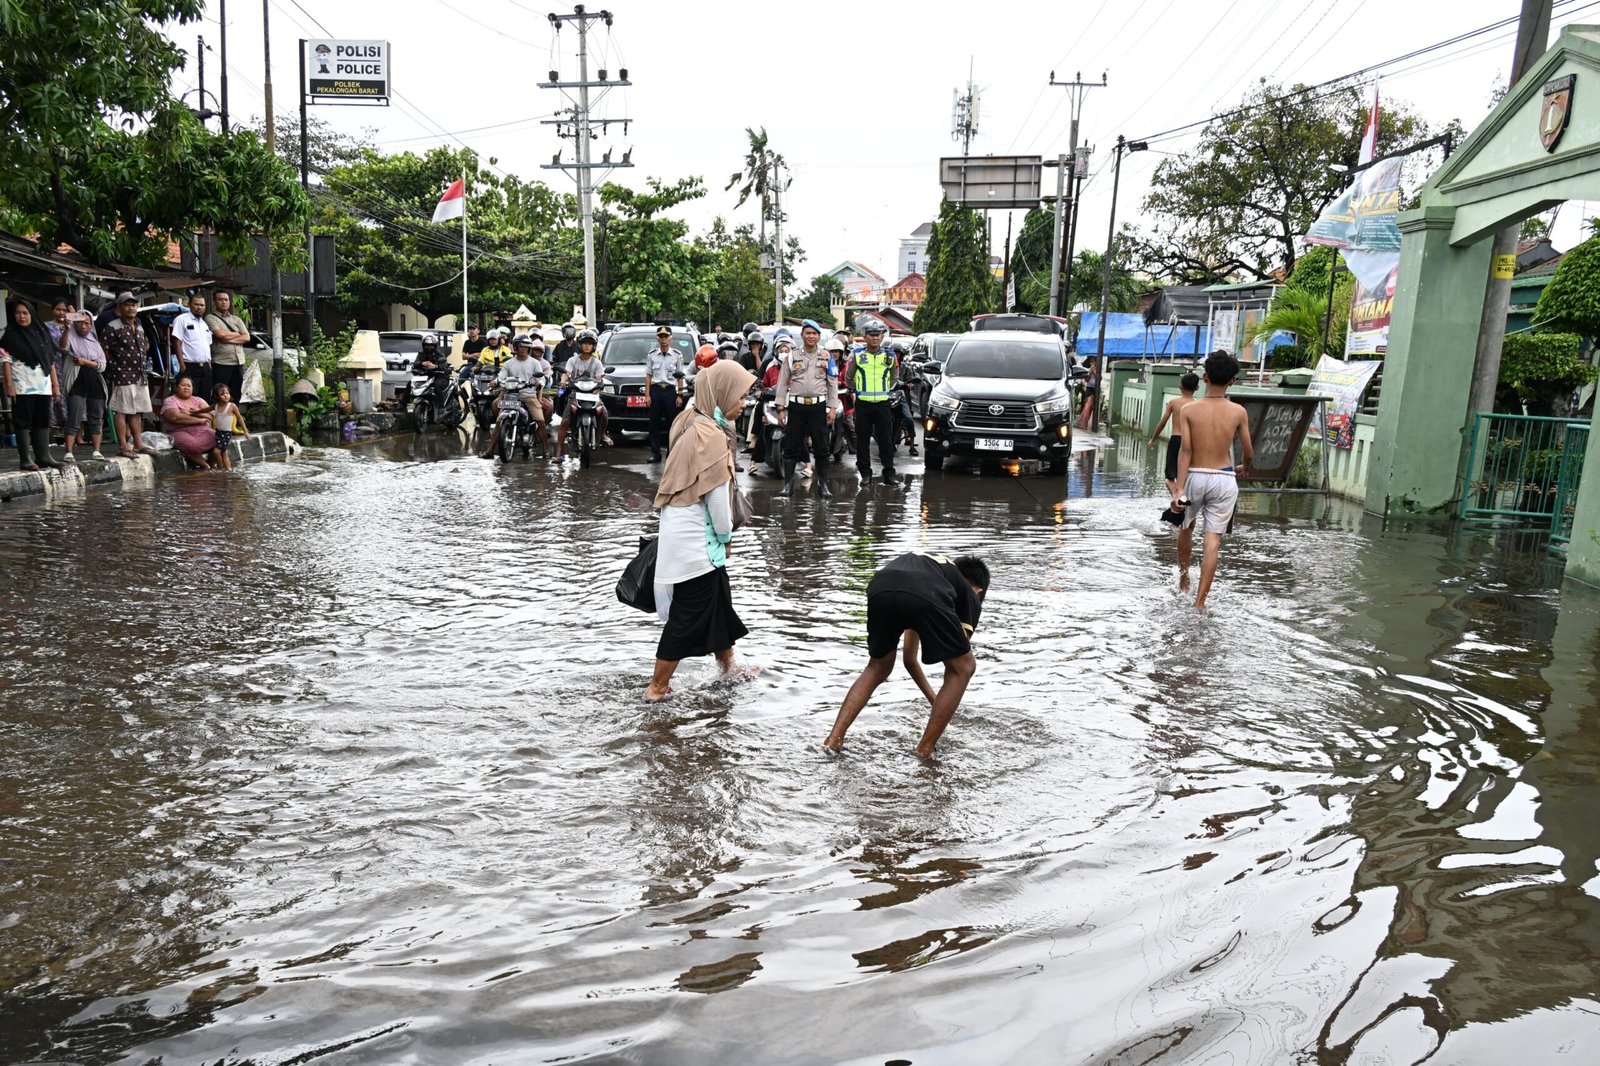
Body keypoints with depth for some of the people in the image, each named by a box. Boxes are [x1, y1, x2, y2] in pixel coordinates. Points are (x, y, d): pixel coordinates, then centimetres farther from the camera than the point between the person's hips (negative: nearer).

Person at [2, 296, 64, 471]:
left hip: (43, 386, 5)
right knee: (23, 422, -3)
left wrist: (55, 384, 12)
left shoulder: (41, 333, 14)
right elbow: (6, 361, -5)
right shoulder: (10, 335, 0)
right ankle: (25, 459, -3)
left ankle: (43, 456, 11)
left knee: (43, 422, 7)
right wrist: (9, 385, -13)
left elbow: (51, 361, 16)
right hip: (23, 386, -5)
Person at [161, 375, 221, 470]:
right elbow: (176, 418, -14)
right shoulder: (169, 401, 6)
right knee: (191, 445, -38)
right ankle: (205, 465, -14)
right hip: (181, 432, -4)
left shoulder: (198, 400, 20)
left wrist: (197, 412, -14)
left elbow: (211, 415, 5)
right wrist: (200, 420, -11)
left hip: (202, 432, 5)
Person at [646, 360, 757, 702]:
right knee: (689, 613, 2)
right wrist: (726, 533, -2)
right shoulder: (711, 436, -22)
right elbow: (717, 493, -19)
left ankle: (728, 666, 38)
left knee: (719, 600, 21)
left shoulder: (690, 422, 6)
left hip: (686, 530, 10)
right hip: (695, 536, -10)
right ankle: (658, 687, 13)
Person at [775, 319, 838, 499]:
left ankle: (823, 484, 9)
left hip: (818, 406, 0)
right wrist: (781, 409, -1)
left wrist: (831, 408, -1)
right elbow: (782, 384, 6)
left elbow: (833, 384, 6)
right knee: (791, 447, 2)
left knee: (821, 448, 3)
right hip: (796, 406, 0)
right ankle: (788, 484, 8)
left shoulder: (827, 357, 7)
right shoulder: (791, 357, 7)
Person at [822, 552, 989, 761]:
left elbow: (910, 659, 52)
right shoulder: (970, 596, 34)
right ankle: (925, 749, 21)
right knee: (963, 668, 22)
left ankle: (834, 740, 21)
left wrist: (934, 700, 63)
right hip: (927, 598, -5)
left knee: (877, 669, 32)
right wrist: (941, 705, 49)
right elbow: (957, 665, 33)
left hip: (880, 589, 5)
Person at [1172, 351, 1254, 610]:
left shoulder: (1189, 410, -5)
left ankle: (1183, 578, 42)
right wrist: (1244, 468, 28)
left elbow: (1185, 449, -11)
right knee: (1213, 541, 0)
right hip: (1223, 480, -1)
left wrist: (1179, 488, -14)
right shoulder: (1238, 412, -2)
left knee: (1186, 528, 25)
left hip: (1195, 477, 1)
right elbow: (1248, 451, 5)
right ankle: (1200, 601, -3)